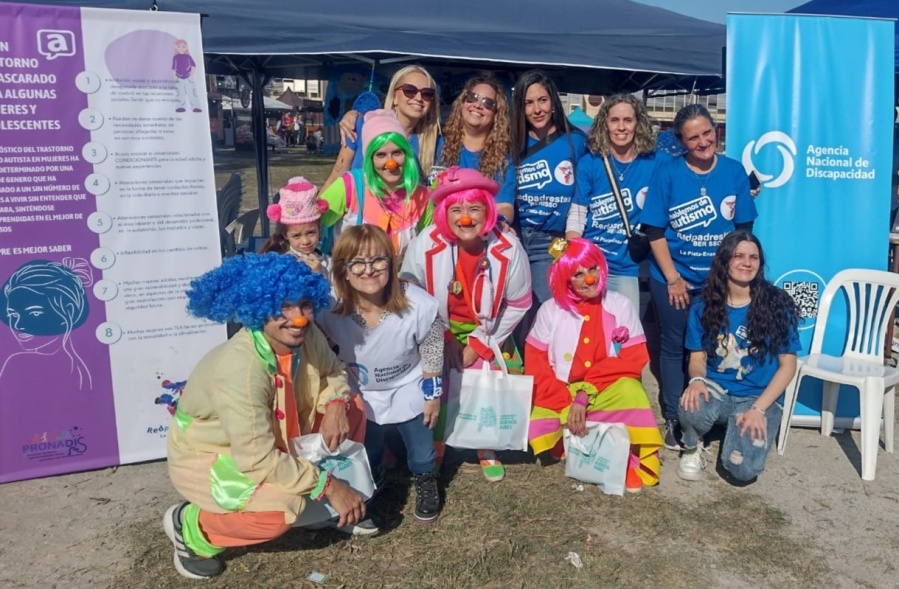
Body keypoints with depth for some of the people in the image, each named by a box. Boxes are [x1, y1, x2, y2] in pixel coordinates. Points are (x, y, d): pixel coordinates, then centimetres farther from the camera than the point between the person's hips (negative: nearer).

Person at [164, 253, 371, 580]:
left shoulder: (306, 335, -16)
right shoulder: (239, 368, -37)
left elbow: (333, 371, 4)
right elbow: (257, 460, -35)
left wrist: (336, 405, -19)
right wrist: (327, 485, -27)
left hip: (272, 435, 8)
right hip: (204, 456, -7)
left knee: (351, 407, -3)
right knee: (284, 505, -32)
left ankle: (332, 506, 15)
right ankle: (190, 527, -3)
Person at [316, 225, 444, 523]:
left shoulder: (419, 305, -34)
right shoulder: (331, 309, -30)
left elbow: (431, 354, -16)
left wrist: (433, 396, -6)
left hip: (409, 393, -1)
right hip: (362, 396, 2)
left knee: (422, 452, 22)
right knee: (364, 454, 27)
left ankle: (426, 482, 55)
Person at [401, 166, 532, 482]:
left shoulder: (509, 250, -24)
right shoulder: (424, 246, -26)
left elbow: (518, 305, -9)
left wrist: (479, 344, -10)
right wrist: (444, 341, -9)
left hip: (485, 331, 1)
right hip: (437, 330, 0)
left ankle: (487, 449, 27)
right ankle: (432, 450, 24)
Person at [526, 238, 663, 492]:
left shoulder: (621, 306, -3)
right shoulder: (550, 310, -2)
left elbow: (632, 361, -8)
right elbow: (536, 366, -5)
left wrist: (586, 394, -19)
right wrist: (566, 408, -19)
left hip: (608, 394, 0)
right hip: (560, 397, 1)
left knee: (629, 391, -33)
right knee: (538, 427, -27)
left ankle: (629, 458, -15)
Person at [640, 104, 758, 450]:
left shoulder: (734, 171, -2)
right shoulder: (667, 172, -8)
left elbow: (743, 229, 4)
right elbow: (655, 232, -8)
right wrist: (673, 278, -11)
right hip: (673, 278, -2)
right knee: (674, 347, 8)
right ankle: (673, 419, 22)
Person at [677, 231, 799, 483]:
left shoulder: (777, 304, -7)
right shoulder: (704, 306, -1)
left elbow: (788, 365, -4)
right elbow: (697, 358, 4)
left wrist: (758, 408, -15)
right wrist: (697, 380, -21)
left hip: (759, 397, 0)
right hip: (716, 390, 1)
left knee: (742, 469, -24)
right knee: (691, 407, -37)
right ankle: (692, 448, 0)